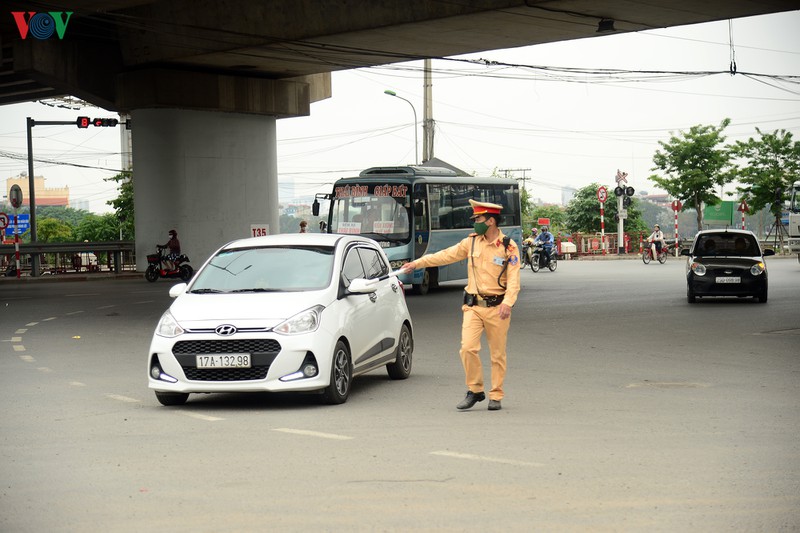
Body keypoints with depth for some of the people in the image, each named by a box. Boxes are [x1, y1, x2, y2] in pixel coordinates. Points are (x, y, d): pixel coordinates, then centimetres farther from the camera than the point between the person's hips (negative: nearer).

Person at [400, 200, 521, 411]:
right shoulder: (471, 242, 8)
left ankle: (496, 396, 15)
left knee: (498, 354, 3)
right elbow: (446, 255, 12)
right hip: (473, 306, 3)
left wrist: (507, 302, -25)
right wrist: (417, 263, 9)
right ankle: (475, 391, 7)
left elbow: (513, 280, -11)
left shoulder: (509, 247, -5)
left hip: (497, 308, -3)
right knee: (468, 348, -10)